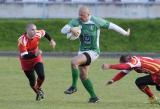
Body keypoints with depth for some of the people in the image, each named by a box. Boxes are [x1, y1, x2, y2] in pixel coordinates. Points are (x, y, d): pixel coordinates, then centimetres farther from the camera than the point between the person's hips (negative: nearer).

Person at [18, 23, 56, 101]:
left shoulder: (38, 34, -19)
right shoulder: (22, 41, -33)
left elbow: (44, 33, 7)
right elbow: (24, 56, -37)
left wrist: (51, 40, 19)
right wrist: (35, 54, -51)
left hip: (37, 59, 3)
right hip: (26, 62, -3)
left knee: (41, 75, -18)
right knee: (32, 81, 0)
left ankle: (39, 88, 16)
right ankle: (38, 93, 34)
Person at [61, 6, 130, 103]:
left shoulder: (96, 21, -14)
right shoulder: (76, 21, -6)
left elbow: (111, 26, -3)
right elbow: (63, 30, -17)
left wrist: (125, 33, 7)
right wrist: (71, 29, -40)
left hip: (93, 52, -6)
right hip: (82, 51, 6)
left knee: (74, 61, -28)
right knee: (83, 76, 8)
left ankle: (74, 86, -15)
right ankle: (94, 97, 23)